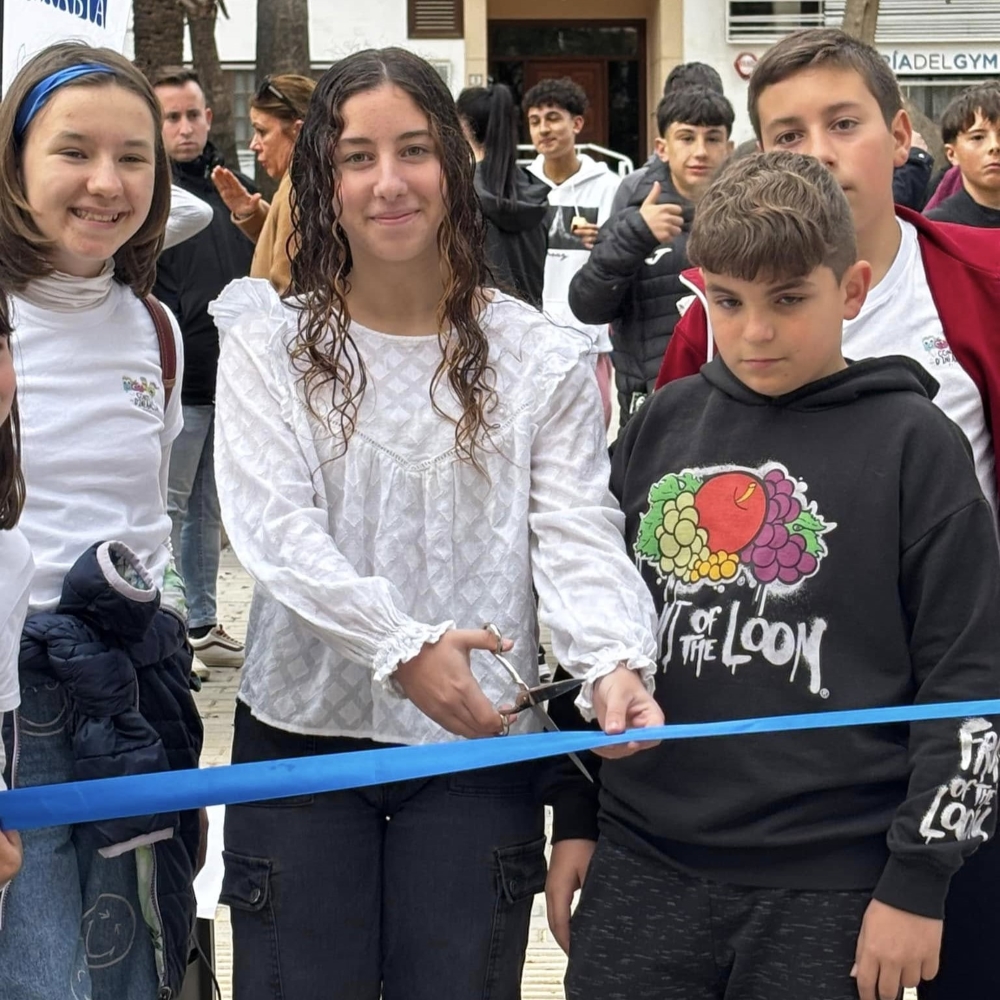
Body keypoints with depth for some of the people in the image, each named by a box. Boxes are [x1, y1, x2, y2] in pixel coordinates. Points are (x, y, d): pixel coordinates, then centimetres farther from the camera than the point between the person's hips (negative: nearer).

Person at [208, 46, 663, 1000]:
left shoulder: (540, 357, 2)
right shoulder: (271, 346, 0)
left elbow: (578, 535, -5)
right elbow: (274, 527, -12)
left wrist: (613, 659, -26)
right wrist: (402, 649, -26)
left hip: (478, 744, 1)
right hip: (302, 732, 0)